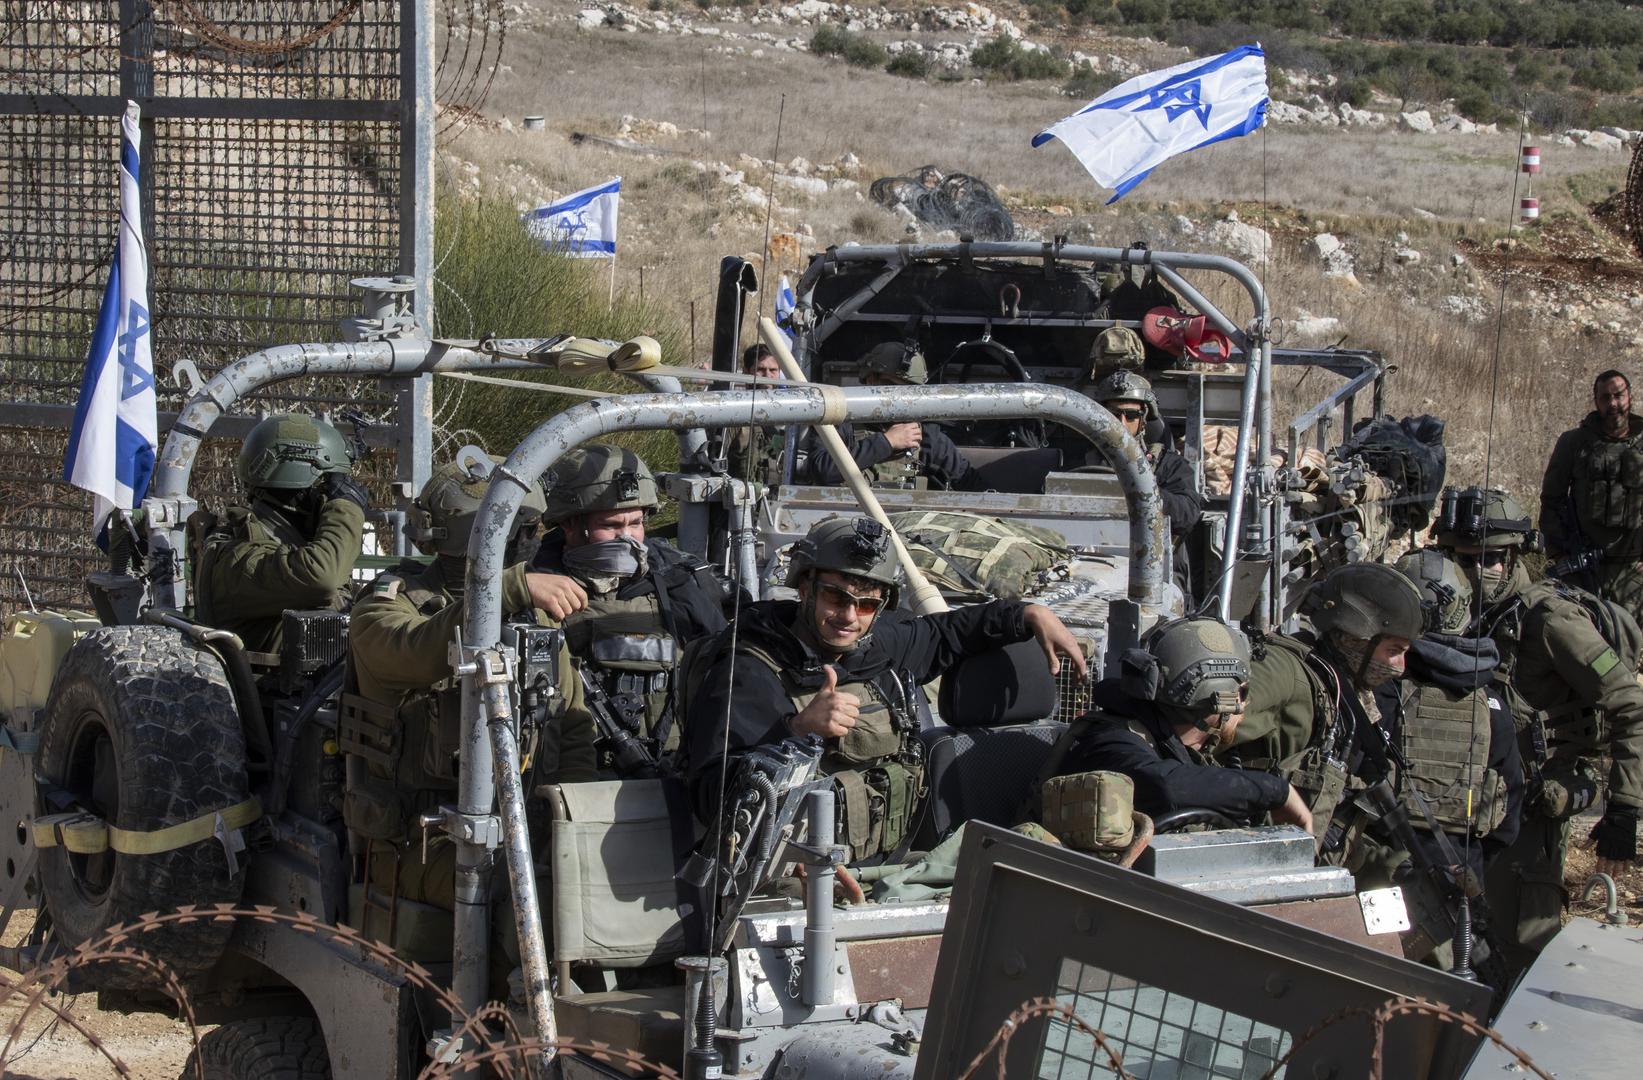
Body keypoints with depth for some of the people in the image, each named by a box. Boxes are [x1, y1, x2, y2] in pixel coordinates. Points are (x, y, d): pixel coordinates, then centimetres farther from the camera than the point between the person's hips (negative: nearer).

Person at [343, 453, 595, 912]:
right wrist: (514, 588, -38)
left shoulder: (536, 620, 17)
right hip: (419, 841, -6)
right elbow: (424, 652, -26)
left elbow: (576, 735, 18)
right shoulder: (383, 611, -1)